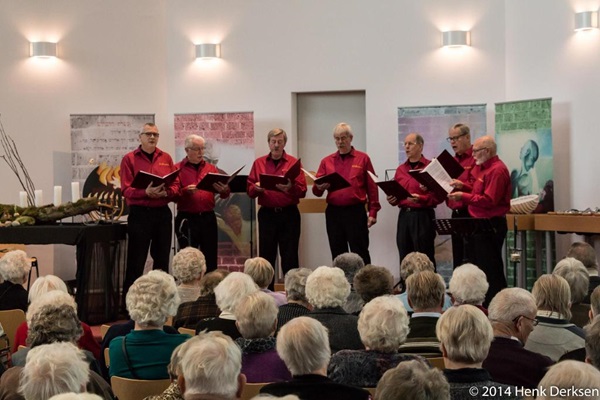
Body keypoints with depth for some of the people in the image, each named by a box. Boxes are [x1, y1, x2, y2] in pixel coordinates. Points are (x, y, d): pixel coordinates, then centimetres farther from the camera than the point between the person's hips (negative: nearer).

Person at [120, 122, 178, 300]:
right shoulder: (129, 159, 0)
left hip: (163, 213, 4)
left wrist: (165, 192, -15)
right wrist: (146, 192, -23)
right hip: (139, 214, -4)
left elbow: (175, 186, 7)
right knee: (136, 262, -3)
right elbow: (126, 190, -8)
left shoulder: (166, 158, 11)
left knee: (162, 259, 11)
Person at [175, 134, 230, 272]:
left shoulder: (211, 168, 11)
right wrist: (185, 191, -29)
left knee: (210, 257, 8)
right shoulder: (178, 169, 0)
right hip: (187, 219, -4)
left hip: (208, 218, 4)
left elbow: (223, 193, 4)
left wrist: (224, 191, -19)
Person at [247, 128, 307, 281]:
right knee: (266, 256, 5)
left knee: (290, 257, 0)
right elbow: (250, 190, 5)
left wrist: (290, 188, -25)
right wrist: (256, 188, -17)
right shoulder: (259, 163, 9)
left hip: (289, 214, -2)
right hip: (266, 214, 2)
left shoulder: (294, 163, 3)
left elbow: (302, 191, -5)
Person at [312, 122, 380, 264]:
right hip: (333, 212, 3)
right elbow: (316, 191, 9)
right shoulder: (326, 161, 11)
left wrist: (373, 212, -4)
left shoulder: (363, 158, 5)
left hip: (356, 212, -3)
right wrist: (319, 187, -15)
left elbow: (372, 187, 2)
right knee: (337, 255, 7)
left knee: (360, 253, -2)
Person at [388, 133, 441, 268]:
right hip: (404, 215, 6)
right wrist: (392, 200, 0)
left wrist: (420, 199, -23)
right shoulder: (400, 169, 14)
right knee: (404, 257, 8)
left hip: (423, 216, -6)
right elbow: (395, 193, 21)